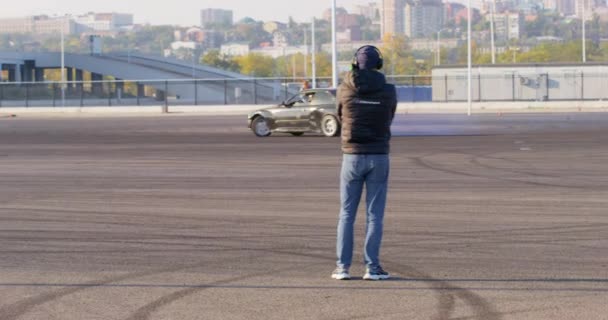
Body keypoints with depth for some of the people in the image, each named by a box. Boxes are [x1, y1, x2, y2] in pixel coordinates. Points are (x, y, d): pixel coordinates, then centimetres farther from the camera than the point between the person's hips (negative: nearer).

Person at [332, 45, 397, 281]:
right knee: (375, 214, 4)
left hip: (352, 156, 0)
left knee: (346, 213, 8)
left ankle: (343, 267, 5)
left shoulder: (344, 90, -2)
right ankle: (372, 267, 1)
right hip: (379, 157, 0)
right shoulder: (389, 91, -3)